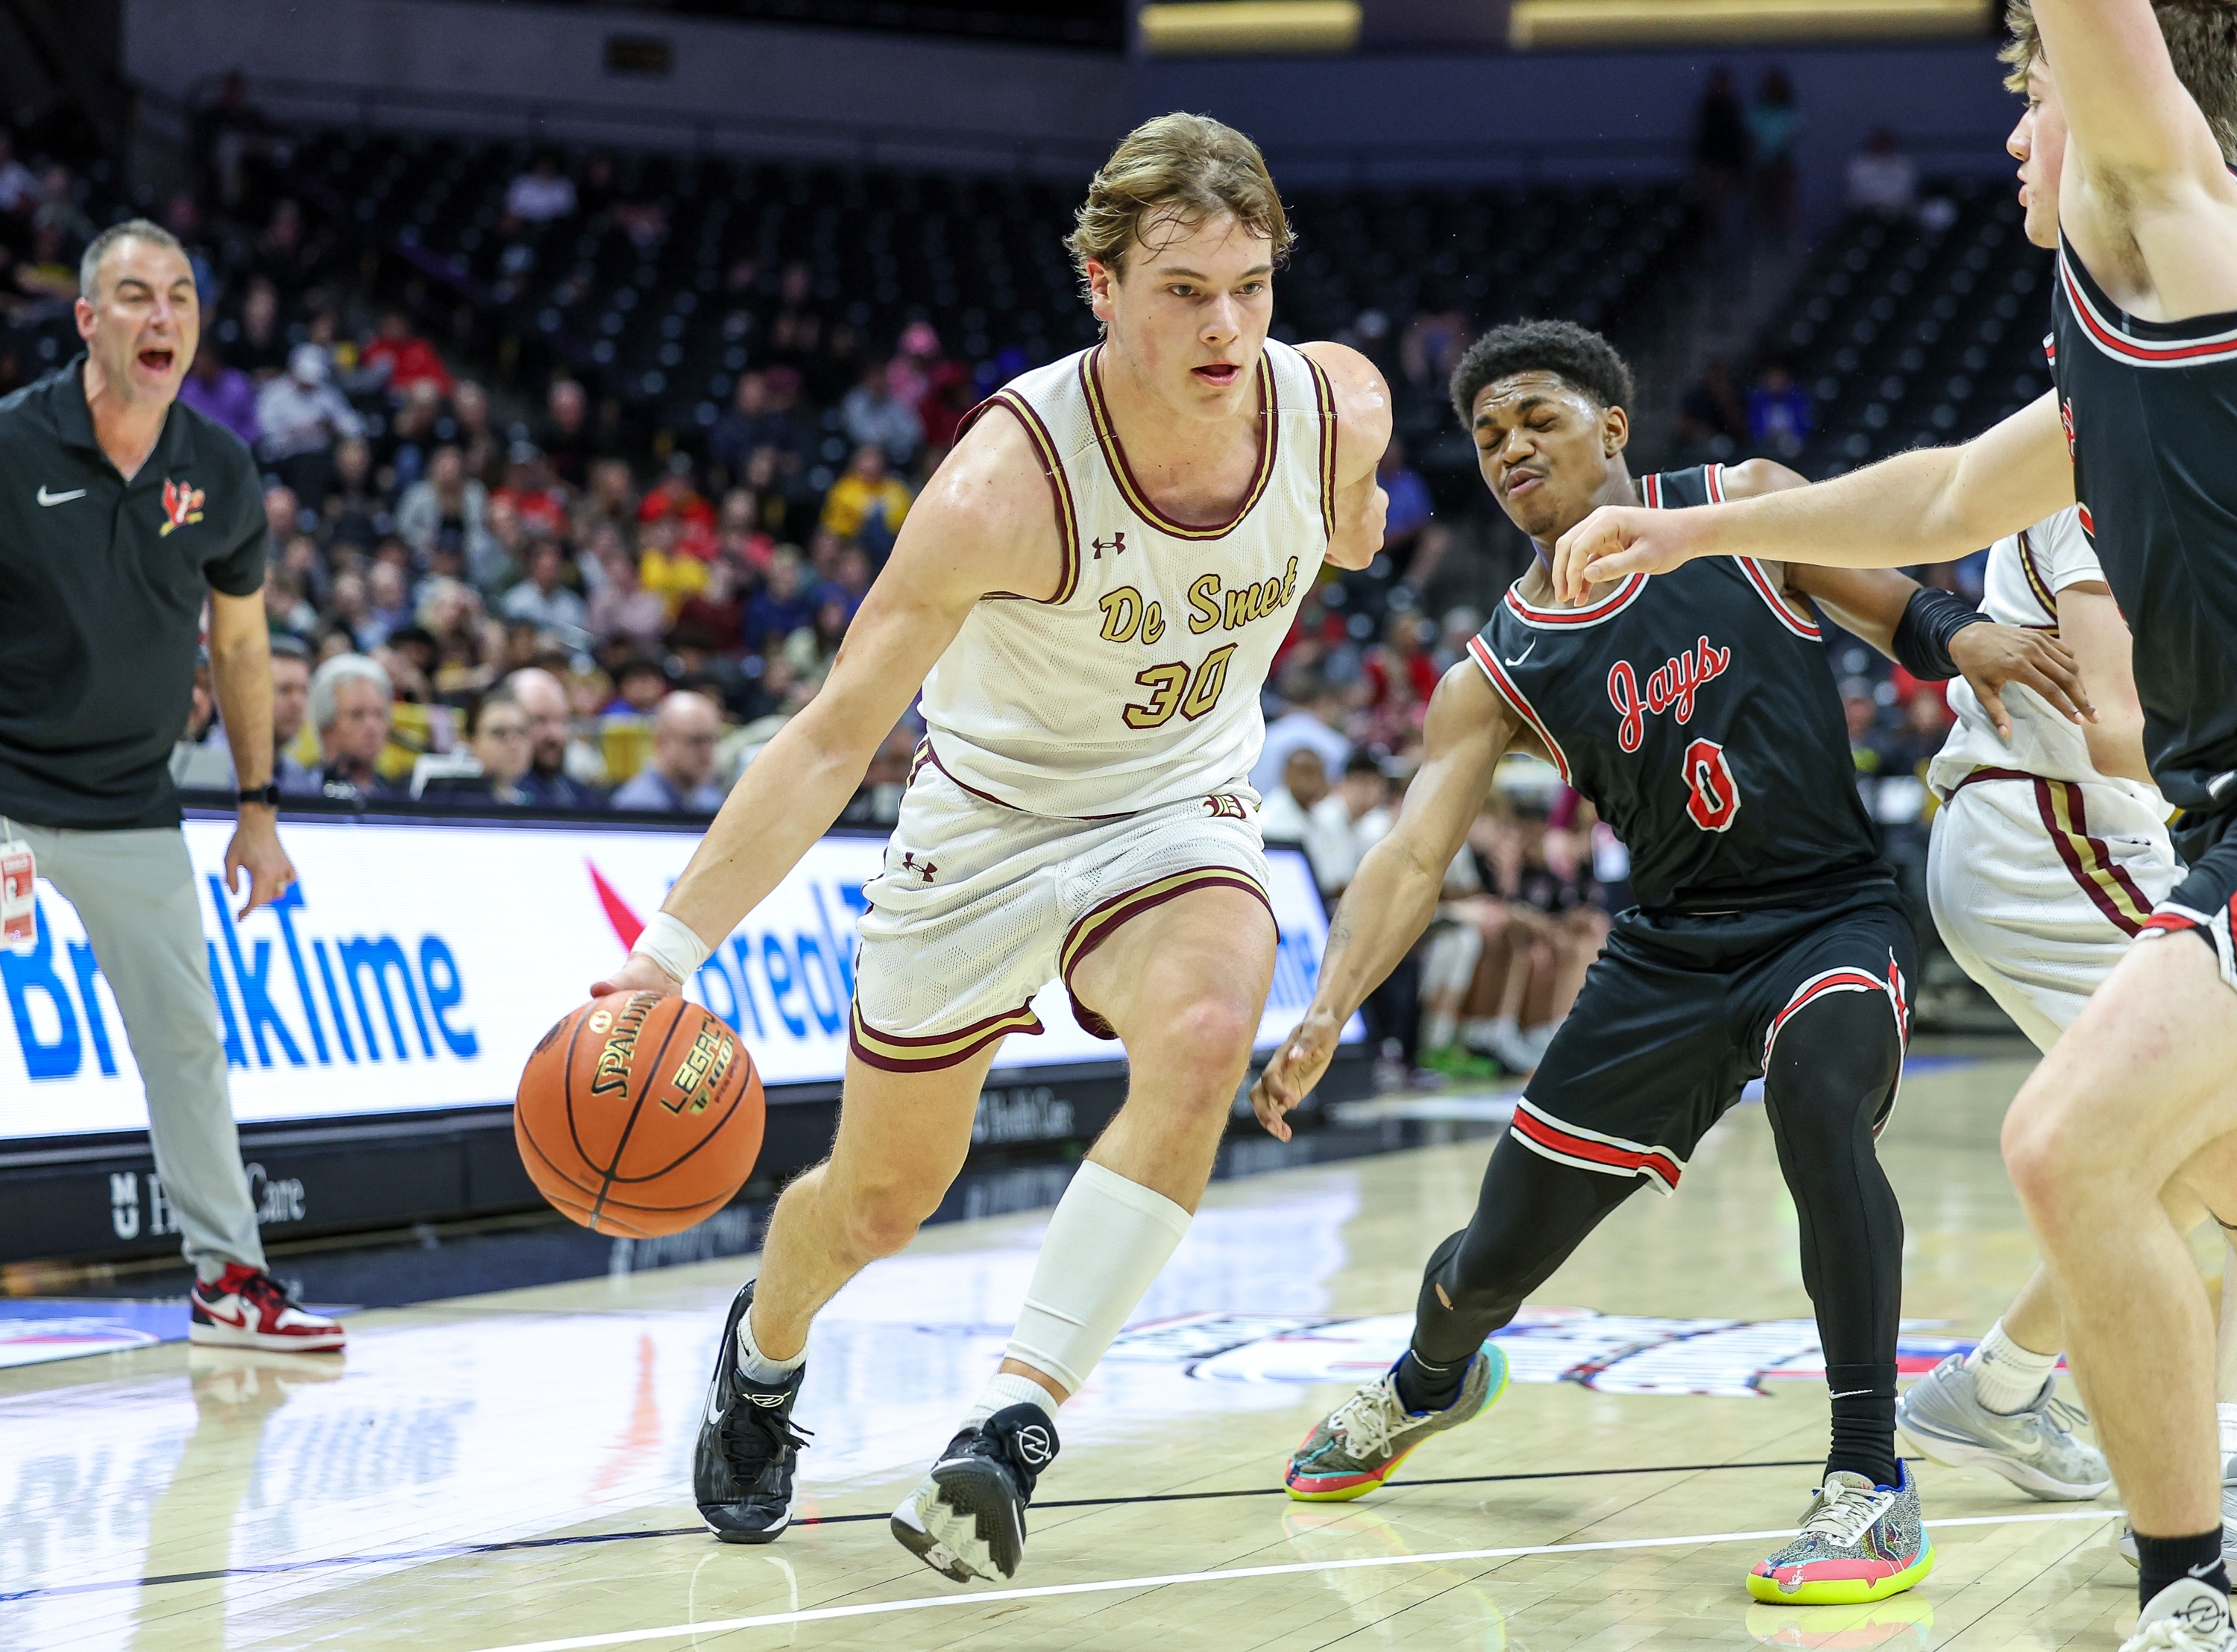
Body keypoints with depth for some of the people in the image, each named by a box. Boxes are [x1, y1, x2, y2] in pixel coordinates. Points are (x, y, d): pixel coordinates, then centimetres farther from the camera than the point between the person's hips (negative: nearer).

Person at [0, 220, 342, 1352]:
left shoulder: (221, 474, -1)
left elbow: (238, 643, 12)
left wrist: (258, 810, 11)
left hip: (130, 803, 4)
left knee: (187, 1040, 6)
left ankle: (226, 1278, 17)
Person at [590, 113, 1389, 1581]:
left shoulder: (1339, 407, -21)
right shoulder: (1007, 483, -32)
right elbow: (836, 737, -29)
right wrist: (669, 952, -33)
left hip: (1181, 813, 2)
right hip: (990, 817, -2)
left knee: (1202, 1040, -34)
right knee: (881, 1198, 14)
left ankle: (1018, 1423, -29)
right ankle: (762, 1356, 50)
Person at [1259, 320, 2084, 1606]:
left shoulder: (1742, 507, -2)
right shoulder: (1498, 677, 1)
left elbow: (1891, 604, 8)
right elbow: (1412, 857, -6)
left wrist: (1966, 645, -15)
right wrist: (1327, 1017, -21)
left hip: (1836, 917, -3)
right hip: (1674, 951, 3)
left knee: (1818, 1088, -39)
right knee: (1498, 1257, 7)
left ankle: (1873, 1487, -33)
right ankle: (1429, 1381, 48)